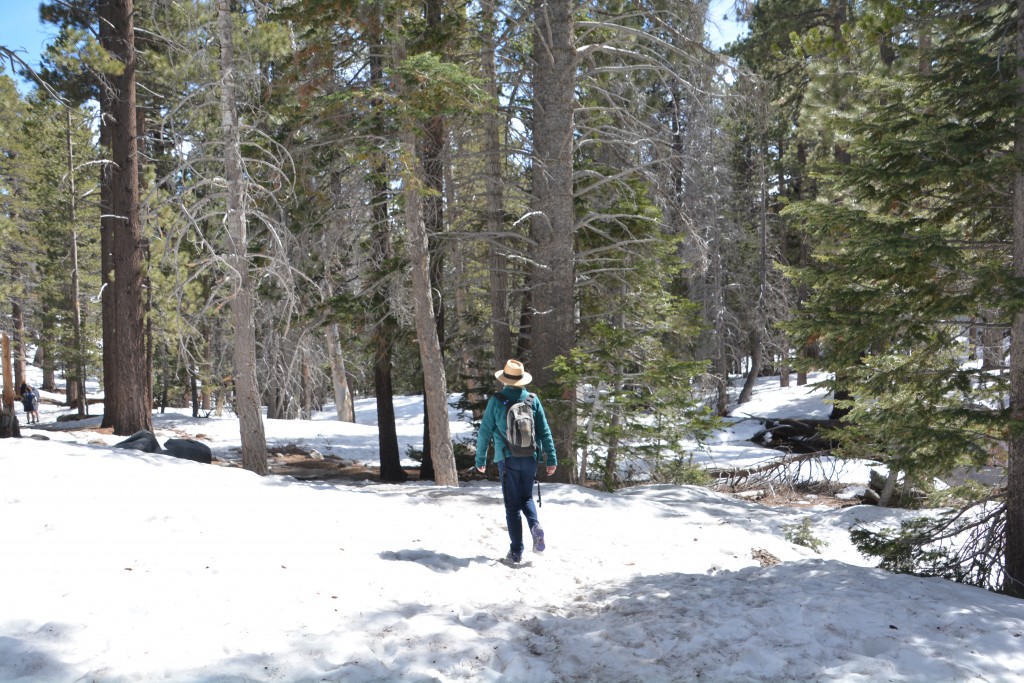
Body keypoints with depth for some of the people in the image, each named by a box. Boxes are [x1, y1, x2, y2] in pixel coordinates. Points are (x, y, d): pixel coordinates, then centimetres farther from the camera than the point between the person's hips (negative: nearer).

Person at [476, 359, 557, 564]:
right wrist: (551, 459, 5)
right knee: (526, 498, 19)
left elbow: (485, 432, -1)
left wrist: (480, 459, 10)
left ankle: (516, 551, 4)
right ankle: (535, 526, -10)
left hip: (507, 460, -2)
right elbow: (545, 431, 1)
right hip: (530, 459, 2)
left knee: (512, 505, 6)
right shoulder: (533, 400, 1)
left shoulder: (496, 401, -4)